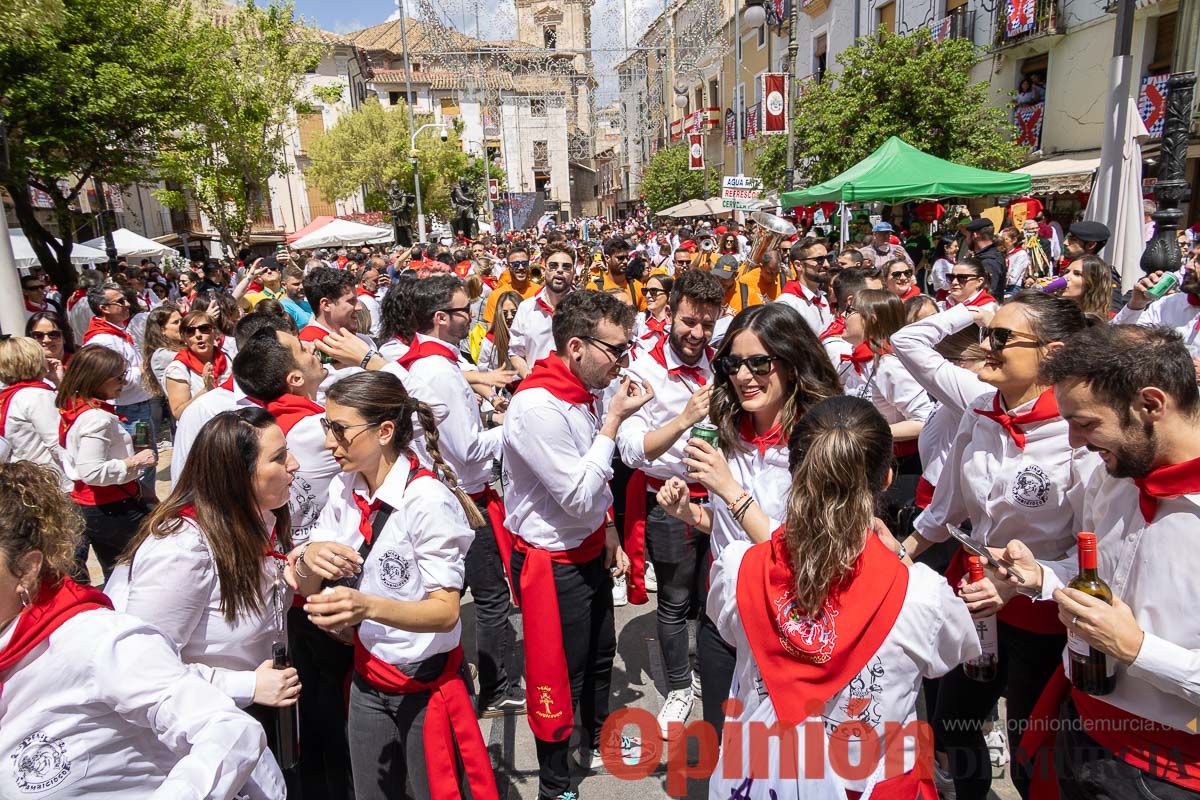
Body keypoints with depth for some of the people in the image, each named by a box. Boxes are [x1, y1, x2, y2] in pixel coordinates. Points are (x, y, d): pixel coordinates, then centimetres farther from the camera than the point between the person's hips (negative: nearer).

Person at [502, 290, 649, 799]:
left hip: (589, 549, 8)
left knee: (600, 653, 25)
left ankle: (598, 738, 50)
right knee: (560, 673, 8)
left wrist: (608, 533, 9)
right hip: (553, 562, -8)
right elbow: (578, 495, -26)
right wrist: (614, 420, -23)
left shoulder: (582, 394, 0)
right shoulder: (537, 406, -27)